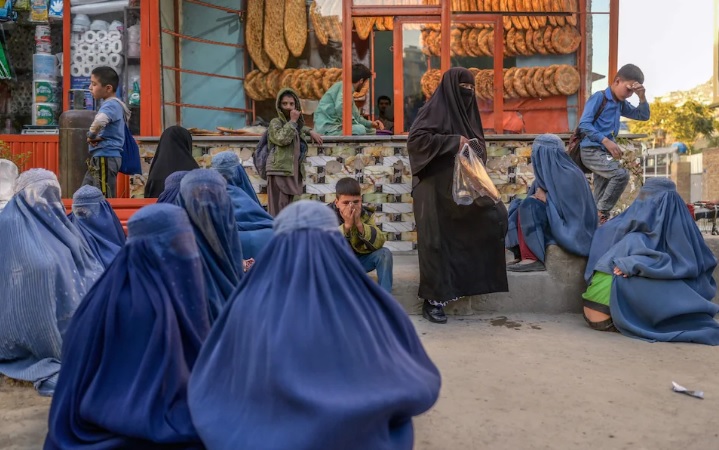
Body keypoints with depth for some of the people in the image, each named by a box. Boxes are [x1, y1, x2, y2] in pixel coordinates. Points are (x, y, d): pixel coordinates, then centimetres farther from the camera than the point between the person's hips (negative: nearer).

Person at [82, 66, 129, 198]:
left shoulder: (111, 104, -16)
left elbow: (99, 121, -37)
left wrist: (91, 136, -16)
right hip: (101, 158, 10)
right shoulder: (113, 104, 15)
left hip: (105, 158, -10)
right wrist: (94, 137, 7)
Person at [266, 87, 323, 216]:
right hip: (279, 172, -7)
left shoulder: (296, 123, 20)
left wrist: (310, 132, 26)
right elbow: (281, 138, -21)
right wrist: (292, 121, -11)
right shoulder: (275, 122, -2)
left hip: (292, 172, 8)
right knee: (278, 210, -14)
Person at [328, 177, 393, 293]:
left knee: (384, 253, -22)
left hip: (359, 262, 3)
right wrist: (346, 225, -38)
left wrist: (359, 223, -35)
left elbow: (379, 243, -24)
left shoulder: (366, 214, -11)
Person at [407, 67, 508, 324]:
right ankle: (432, 301, 7)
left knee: (497, 215, -2)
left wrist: (477, 149, -2)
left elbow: (479, 146, 22)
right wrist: (453, 141, -19)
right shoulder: (435, 108, -7)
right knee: (438, 241, -4)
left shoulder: (467, 111, 15)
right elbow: (415, 139, -20)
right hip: (436, 188, -7)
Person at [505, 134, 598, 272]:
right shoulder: (548, 171, 6)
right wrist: (540, 197, -9)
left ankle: (532, 258, -20)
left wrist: (545, 199, -14)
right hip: (555, 220, 9)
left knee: (528, 207, -22)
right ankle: (523, 255, -6)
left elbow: (572, 209, -22)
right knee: (517, 206, 2)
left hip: (570, 231, -9)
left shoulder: (568, 176, -20)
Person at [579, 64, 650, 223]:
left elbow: (643, 116, 22)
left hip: (604, 152, 9)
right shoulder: (599, 97, -8)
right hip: (591, 151, -9)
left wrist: (642, 96, 5)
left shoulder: (621, 104, 17)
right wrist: (606, 141, -26)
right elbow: (584, 124, -18)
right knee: (621, 174, -25)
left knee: (600, 199, 6)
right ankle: (602, 213, -14)